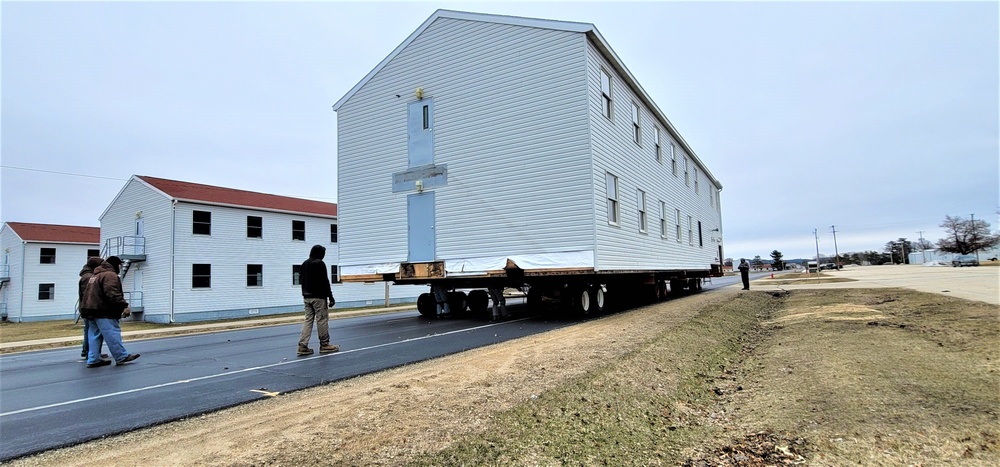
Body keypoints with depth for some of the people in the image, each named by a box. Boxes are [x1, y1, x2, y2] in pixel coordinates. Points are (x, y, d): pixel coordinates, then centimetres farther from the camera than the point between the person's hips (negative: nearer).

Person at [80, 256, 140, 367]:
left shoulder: (94, 275, 21)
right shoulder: (110, 275, -12)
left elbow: (85, 293, 27)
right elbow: (113, 294, -25)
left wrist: (83, 310, 32)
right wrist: (124, 306, -26)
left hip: (90, 311, 10)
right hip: (103, 312, -10)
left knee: (95, 335, 12)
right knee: (113, 334, -6)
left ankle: (93, 360, 12)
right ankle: (121, 357, -3)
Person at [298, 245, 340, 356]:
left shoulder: (304, 264, 13)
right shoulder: (320, 264, -12)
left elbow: (301, 280, 18)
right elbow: (324, 281, -15)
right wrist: (330, 296, -12)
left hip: (307, 297, 8)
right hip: (318, 297, -8)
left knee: (308, 320, 9)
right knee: (322, 320, 0)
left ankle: (303, 346, 3)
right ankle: (324, 345, 7)